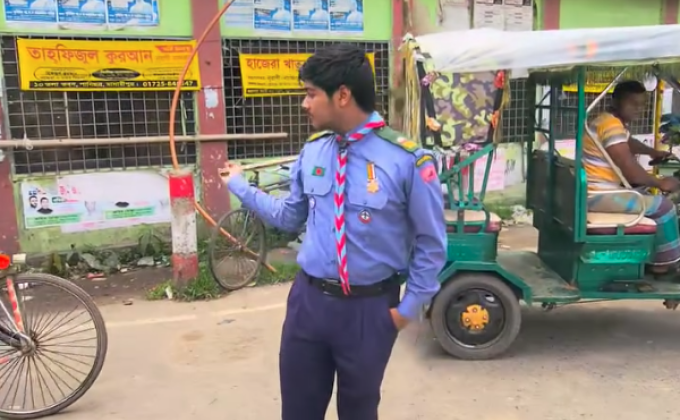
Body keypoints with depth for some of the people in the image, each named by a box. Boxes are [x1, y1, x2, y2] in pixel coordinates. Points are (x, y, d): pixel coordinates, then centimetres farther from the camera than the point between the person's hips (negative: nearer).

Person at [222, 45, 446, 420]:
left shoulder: (407, 160, -16)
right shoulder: (312, 151, 0)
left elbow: (431, 243, -7)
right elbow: (290, 217, 14)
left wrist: (409, 307, -5)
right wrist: (240, 186, 18)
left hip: (369, 308, -4)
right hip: (309, 299, 4)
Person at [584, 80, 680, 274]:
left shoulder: (610, 121, 13)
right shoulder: (612, 126, -20)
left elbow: (629, 143, 36)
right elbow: (632, 173, -21)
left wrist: (653, 152, 23)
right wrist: (660, 183, -6)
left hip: (596, 190, 11)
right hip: (597, 195, -11)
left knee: (645, 191, 26)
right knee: (663, 205, -5)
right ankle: (664, 263, 11)